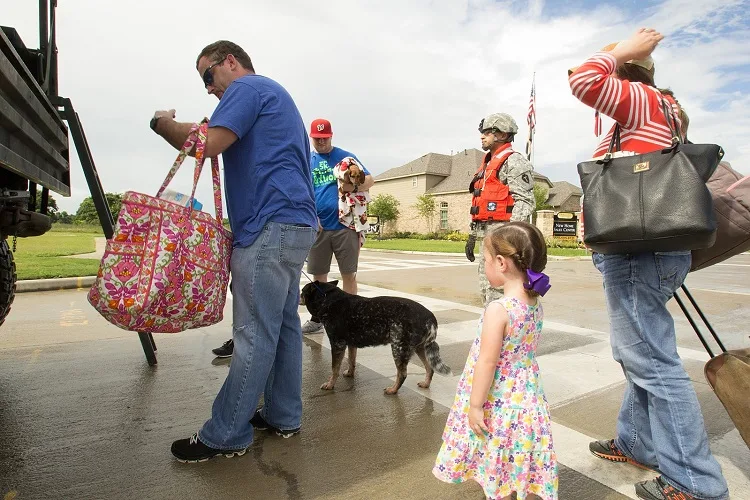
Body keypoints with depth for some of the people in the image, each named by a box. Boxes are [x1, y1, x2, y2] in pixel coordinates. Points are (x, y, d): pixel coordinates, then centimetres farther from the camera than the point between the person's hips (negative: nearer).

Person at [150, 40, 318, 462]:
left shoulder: (247, 87, -1)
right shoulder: (275, 96, 30)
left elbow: (208, 144, -14)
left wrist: (164, 123, 4)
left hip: (270, 226, -10)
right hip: (296, 224, 10)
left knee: (255, 335, -5)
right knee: (282, 324, 12)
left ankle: (226, 436, 7)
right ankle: (283, 416, 23)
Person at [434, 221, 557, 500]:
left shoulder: (498, 309, -26)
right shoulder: (536, 304, -2)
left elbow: (488, 362, -24)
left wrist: (475, 405, -15)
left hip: (498, 402, -7)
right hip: (526, 398, 7)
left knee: (497, 466, 14)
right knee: (522, 461, 23)